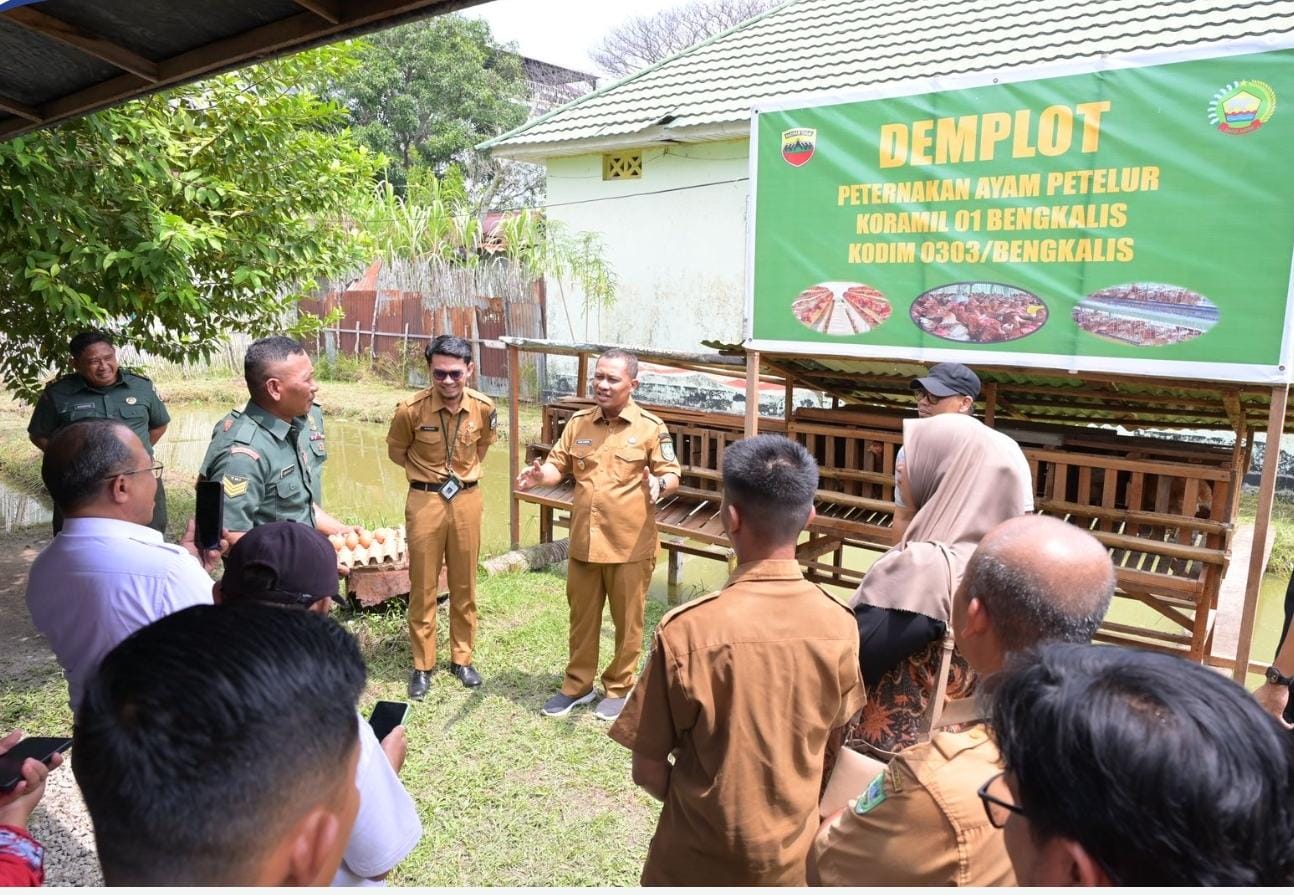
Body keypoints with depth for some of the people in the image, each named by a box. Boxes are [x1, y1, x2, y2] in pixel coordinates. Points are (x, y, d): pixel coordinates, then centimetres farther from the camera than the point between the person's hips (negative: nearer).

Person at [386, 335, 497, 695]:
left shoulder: (484, 408, -10)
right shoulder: (410, 410, -17)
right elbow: (396, 452, 3)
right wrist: (427, 473, 8)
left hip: (467, 500, 2)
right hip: (425, 501, -2)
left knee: (464, 584, 12)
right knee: (423, 586, 7)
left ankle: (461, 658, 28)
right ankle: (422, 664, 22)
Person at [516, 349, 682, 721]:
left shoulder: (651, 427, -6)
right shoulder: (577, 423, 5)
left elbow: (672, 475, -5)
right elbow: (558, 465, 8)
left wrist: (659, 485, -27)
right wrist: (540, 476, -14)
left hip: (631, 545, -4)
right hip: (584, 542, 4)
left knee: (627, 621, 10)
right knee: (582, 618, 17)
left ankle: (619, 688, 29)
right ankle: (577, 685, 34)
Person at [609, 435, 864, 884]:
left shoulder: (687, 630, -26)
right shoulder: (840, 625, -14)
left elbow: (648, 770, -14)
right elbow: (833, 752, 0)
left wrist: (700, 806, 4)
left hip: (701, 861, -3)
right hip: (796, 855, 3)